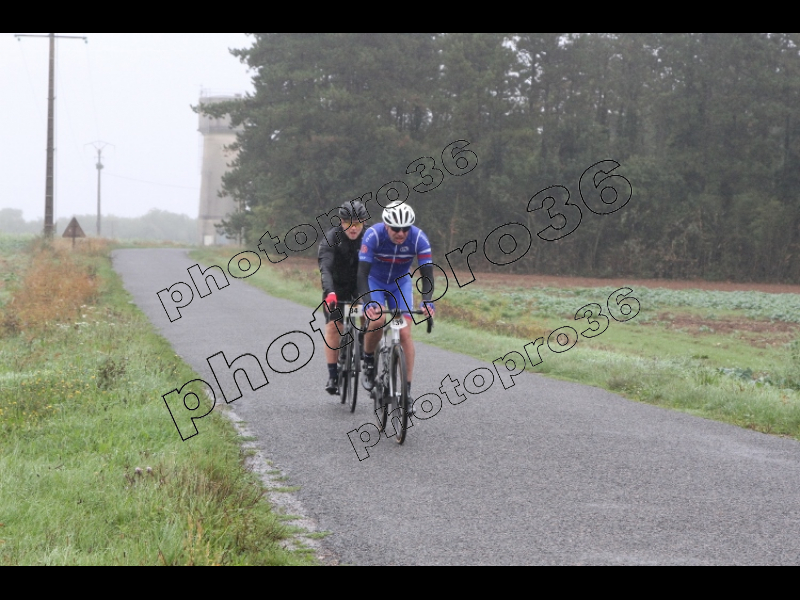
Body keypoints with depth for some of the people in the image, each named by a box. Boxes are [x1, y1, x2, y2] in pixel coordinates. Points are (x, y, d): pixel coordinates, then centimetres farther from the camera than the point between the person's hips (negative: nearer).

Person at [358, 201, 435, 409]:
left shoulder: (419, 238, -26)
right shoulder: (373, 235, -31)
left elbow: (427, 274, -25)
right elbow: (362, 273, -34)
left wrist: (427, 302, -42)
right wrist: (368, 303, -48)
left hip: (400, 283, 2)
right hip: (374, 282, -2)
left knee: (405, 333, -12)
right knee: (377, 320, -29)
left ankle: (407, 390, -6)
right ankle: (368, 361, -1)